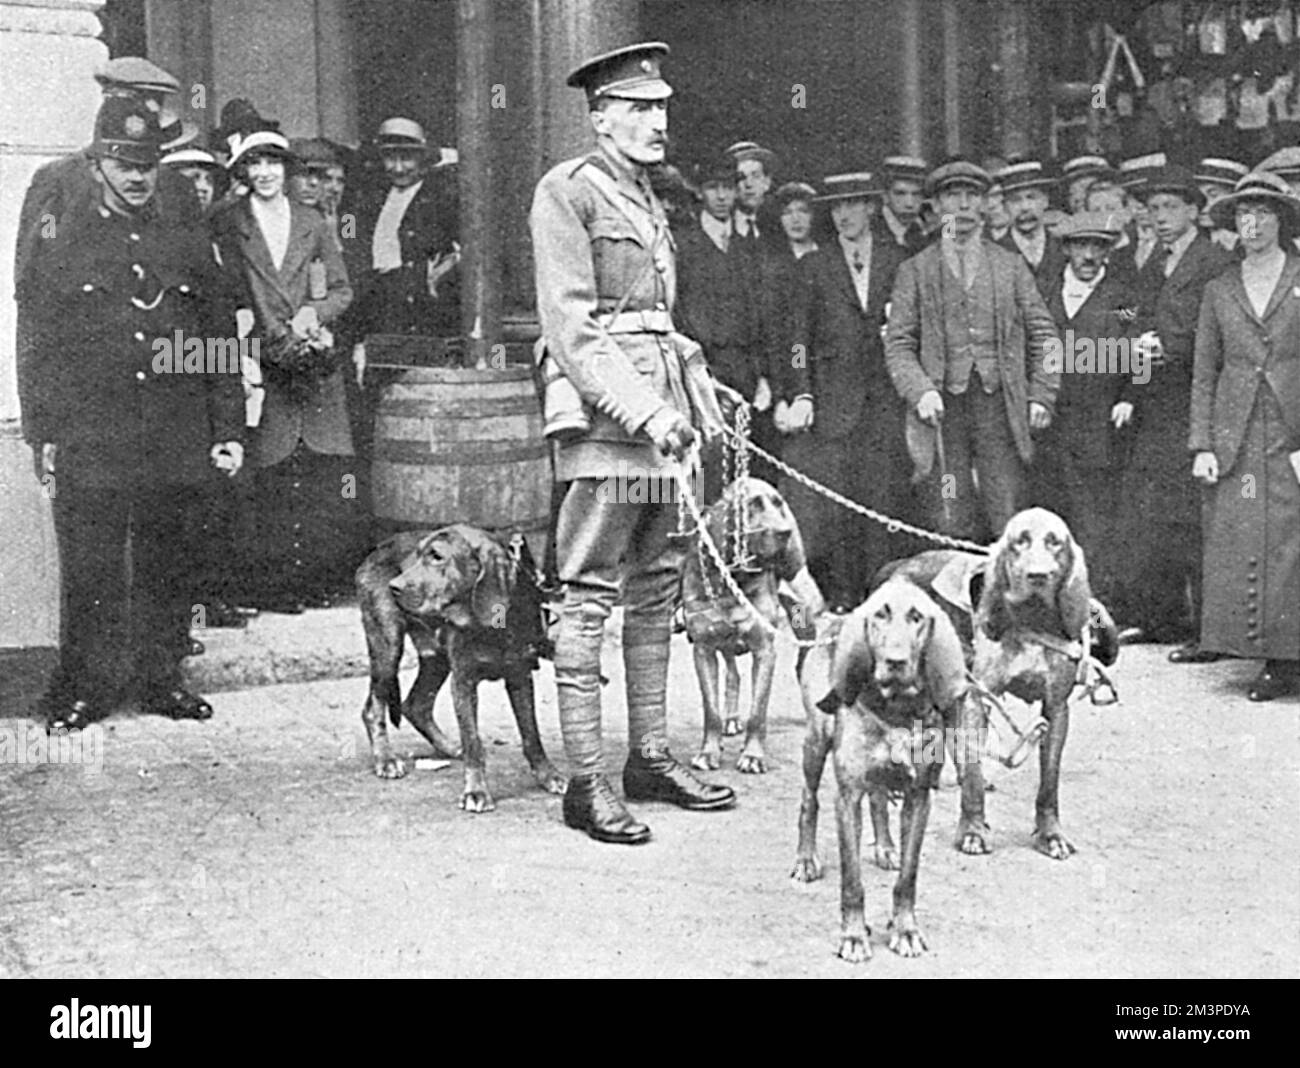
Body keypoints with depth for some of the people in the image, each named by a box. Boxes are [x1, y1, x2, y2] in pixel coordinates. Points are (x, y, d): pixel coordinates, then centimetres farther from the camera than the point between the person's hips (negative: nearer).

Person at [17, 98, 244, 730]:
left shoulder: (190, 246, 12)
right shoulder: (60, 246, 6)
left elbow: (222, 344, 13)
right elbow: (38, 349, 4)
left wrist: (227, 431, 7)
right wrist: (43, 437, -3)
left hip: (175, 446, 2)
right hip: (88, 446, -2)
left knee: (164, 567, 8)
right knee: (90, 573, -1)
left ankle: (162, 678, 19)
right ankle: (81, 689, 9)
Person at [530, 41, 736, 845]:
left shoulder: (649, 199, 21)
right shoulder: (567, 191, -4)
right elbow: (569, 325, -13)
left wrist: (703, 401, 13)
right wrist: (641, 411, -19)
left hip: (662, 409, 8)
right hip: (604, 409, -8)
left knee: (658, 590, 10)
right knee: (592, 596, -6)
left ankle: (651, 755, 18)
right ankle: (587, 782, -3)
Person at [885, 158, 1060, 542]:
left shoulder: (1011, 265, 13)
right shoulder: (915, 270, 10)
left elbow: (1042, 334, 12)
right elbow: (898, 343, 5)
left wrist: (1041, 396, 2)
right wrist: (920, 391, -11)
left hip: (1000, 407, 1)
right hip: (942, 409, -1)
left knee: (1010, 526, -4)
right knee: (950, 527, -2)